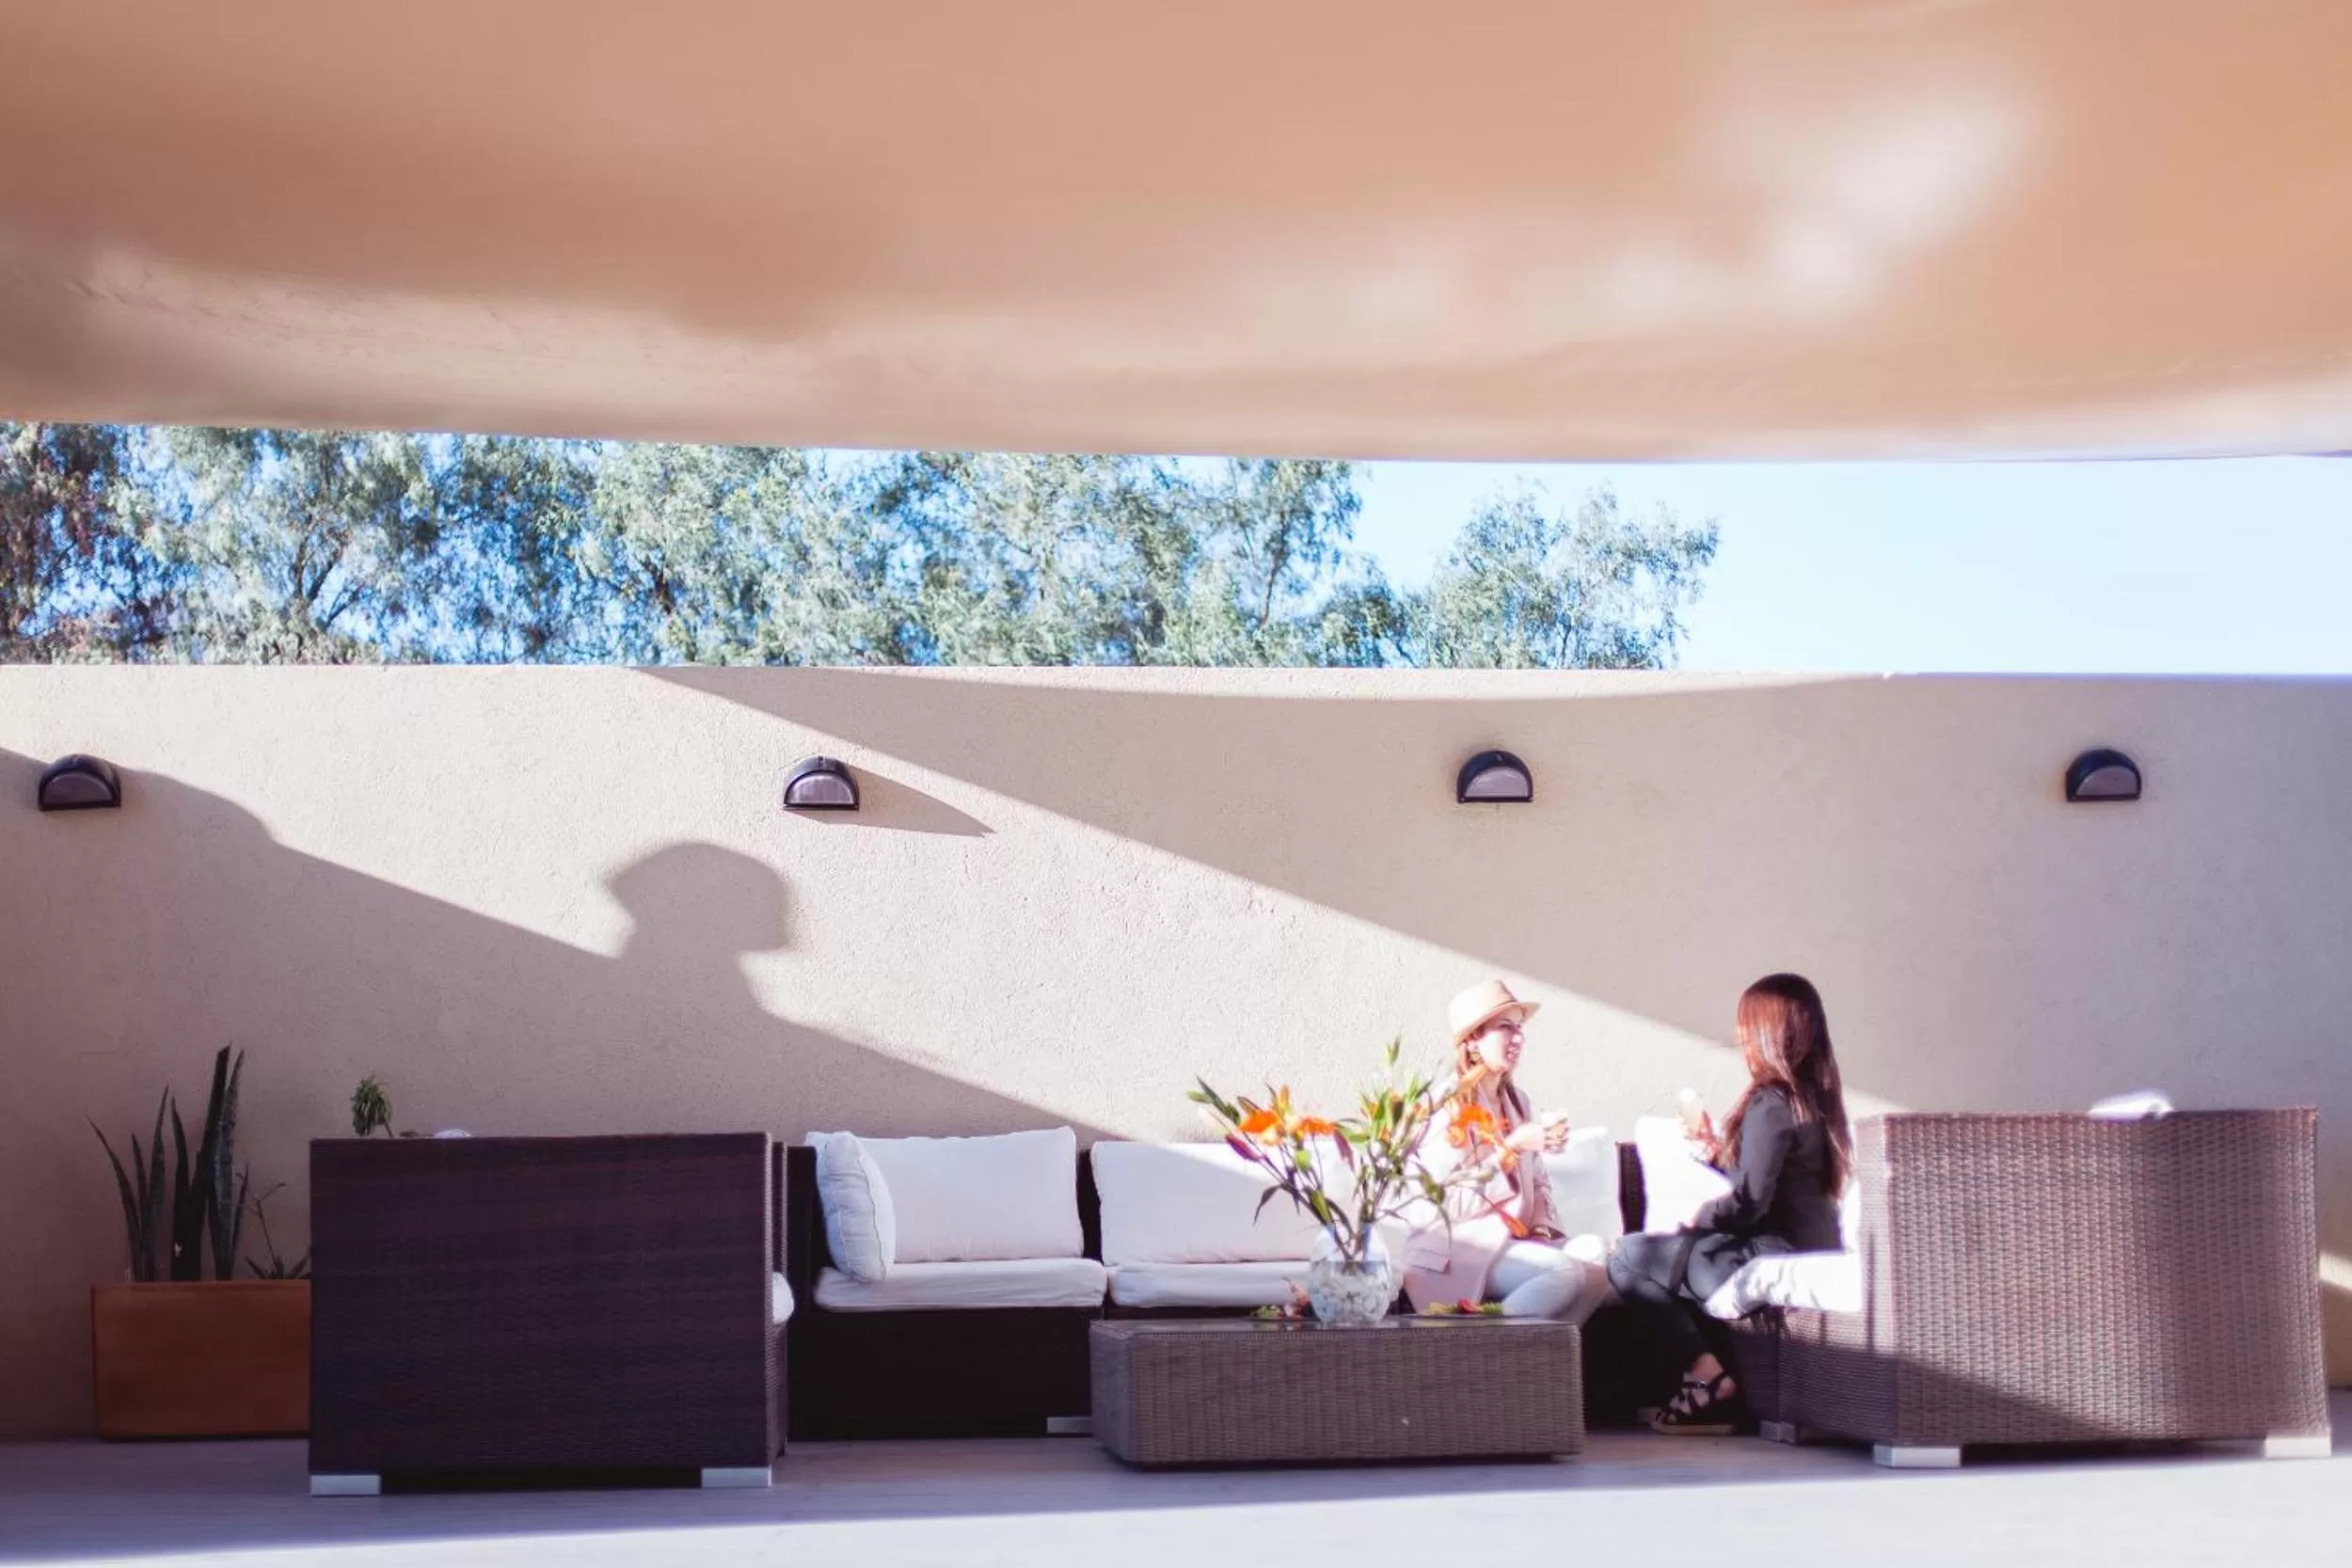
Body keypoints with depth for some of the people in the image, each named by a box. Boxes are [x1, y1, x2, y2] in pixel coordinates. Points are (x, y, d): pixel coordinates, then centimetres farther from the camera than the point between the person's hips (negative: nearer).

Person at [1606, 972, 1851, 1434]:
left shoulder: (1770, 1102, -17)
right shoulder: (1814, 1097, 11)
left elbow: (1749, 1203, -21)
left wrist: (1698, 1218, -4)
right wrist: (1715, 1152, 18)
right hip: (1813, 1252, 10)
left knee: (1629, 1258, -5)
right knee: (1671, 1256, 26)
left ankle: (1711, 1381, -5)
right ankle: (1709, 1379, 14)